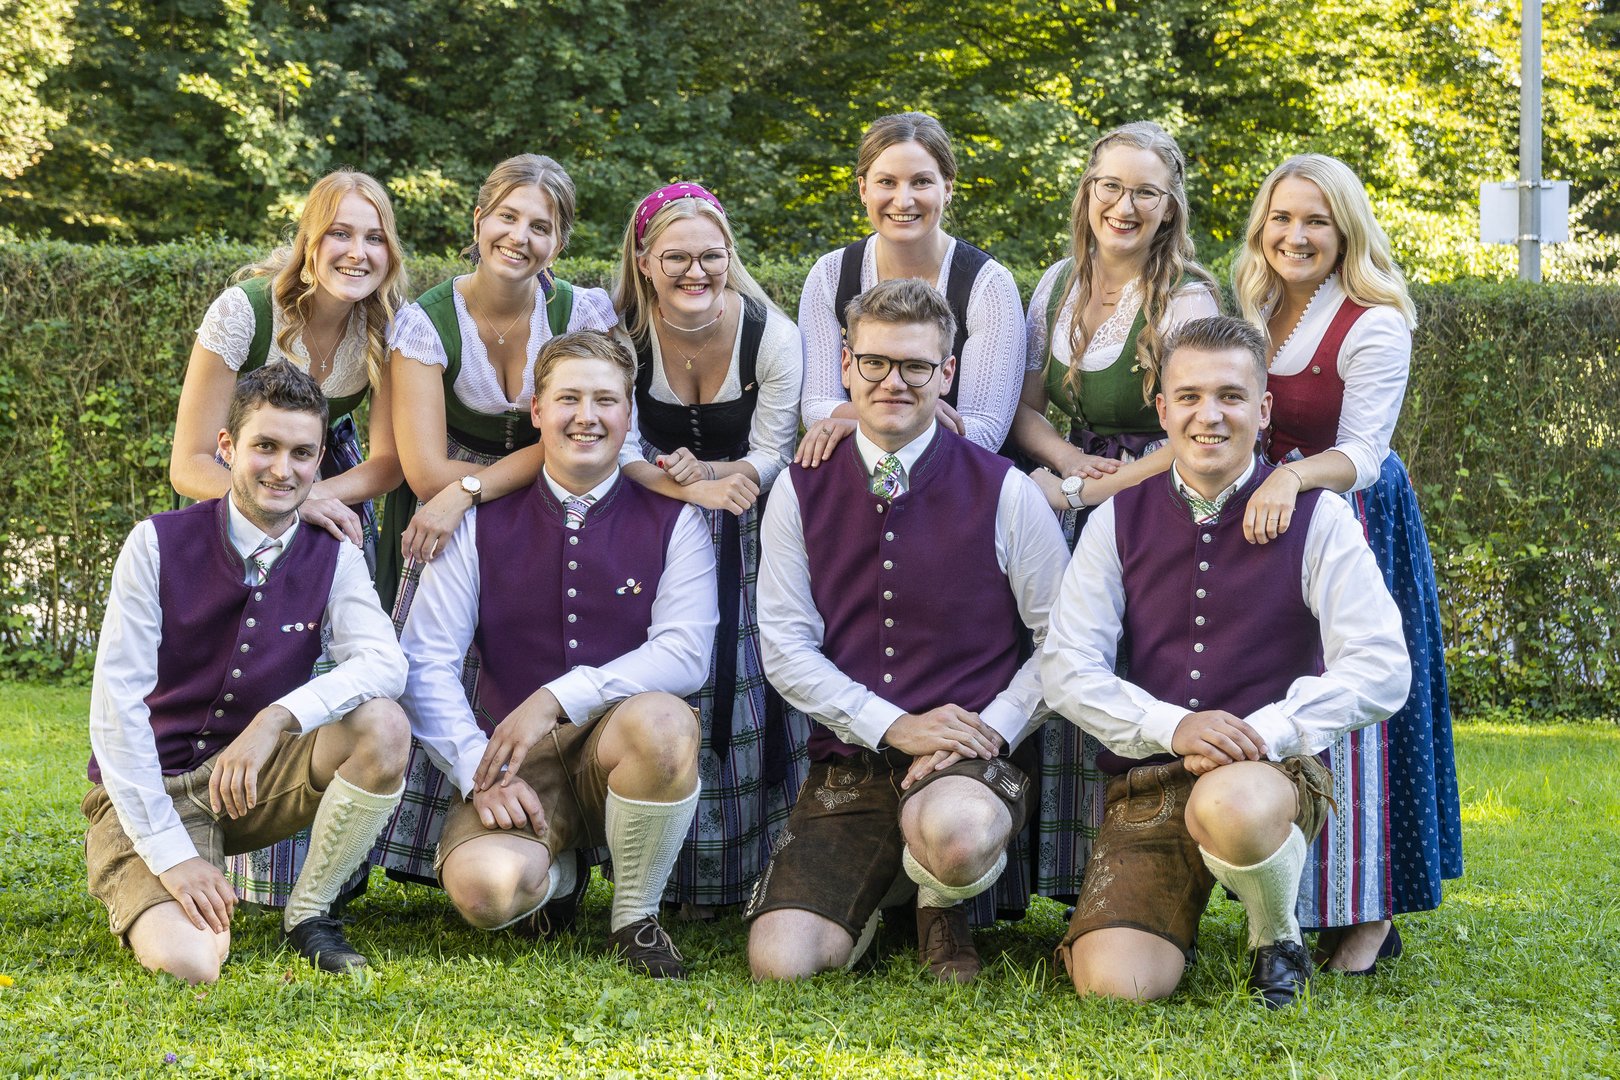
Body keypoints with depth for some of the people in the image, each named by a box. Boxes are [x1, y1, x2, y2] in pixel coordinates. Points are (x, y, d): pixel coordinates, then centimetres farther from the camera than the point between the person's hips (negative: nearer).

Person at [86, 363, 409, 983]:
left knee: (384, 728, -24)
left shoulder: (334, 559, -3)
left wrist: (278, 717, -35)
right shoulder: (159, 546, -13)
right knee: (189, 961, -28)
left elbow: (384, 663, -20)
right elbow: (115, 706, -16)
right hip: (151, 786, -3)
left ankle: (309, 912, -6)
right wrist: (170, 853, -21)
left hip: (257, 776, 3)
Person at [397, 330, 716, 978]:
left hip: (621, 753, 0)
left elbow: (686, 653, -9)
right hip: (517, 764, 0)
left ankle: (636, 915, -10)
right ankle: (558, 873, 10)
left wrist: (558, 698, -19)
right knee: (486, 887, -32)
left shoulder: (672, 522, 4)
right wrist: (480, 772, -14)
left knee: (659, 719, -38)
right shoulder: (483, 524, 6)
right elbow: (424, 663, 0)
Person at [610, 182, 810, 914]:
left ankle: (765, 870, 4)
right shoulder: (620, 332, -9)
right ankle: (681, 881, 4)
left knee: (752, 686, -6)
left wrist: (710, 473, -28)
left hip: (751, 535, 0)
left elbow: (770, 457, -9)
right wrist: (691, 488, -26)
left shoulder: (772, 336, -11)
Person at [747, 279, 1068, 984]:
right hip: (847, 761, 2)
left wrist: (990, 731, -12)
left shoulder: (1004, 493, -1)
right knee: (780, 964, -16)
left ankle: (941, 907, 1)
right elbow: (786, 647, 2)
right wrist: (895, 727, -10)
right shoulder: (800, 493, 5)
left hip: (970, 762, -2)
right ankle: (877, 896, 20)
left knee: (956, 834, -39)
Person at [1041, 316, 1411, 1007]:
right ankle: (1175, 917, 17)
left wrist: (1266, 733, -18)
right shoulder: (1119, 520, 9)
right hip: (1144, 784, 2)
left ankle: (1278, 939, -5)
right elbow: (1066, 668, 2)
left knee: (1228, 808, -41)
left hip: (1272, 772, -2)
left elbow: (1382, 666, -6)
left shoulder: (1313, 517, 2)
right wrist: (1173, 726, -15)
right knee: (1112, 984, -21)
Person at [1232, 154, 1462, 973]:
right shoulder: (1253, 313, 9)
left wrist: (1291, 477, -41)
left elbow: (1360, 454, -23)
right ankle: (1285, 900, 14)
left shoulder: (1374, 327, -13)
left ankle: (1366, 913, 2)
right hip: (1265, 517, 7)